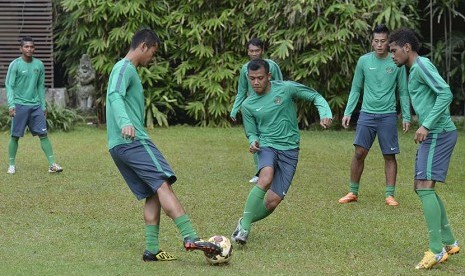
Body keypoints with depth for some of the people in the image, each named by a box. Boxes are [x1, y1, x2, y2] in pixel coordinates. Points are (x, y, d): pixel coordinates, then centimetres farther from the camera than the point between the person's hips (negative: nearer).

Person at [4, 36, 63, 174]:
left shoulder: (39, 65, 9)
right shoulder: (15, 65, -4)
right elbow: (9, 86, -6)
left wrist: (43, 105, 13)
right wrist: (11, 104, -16)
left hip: (36, 105, 3)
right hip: (20, 105, -3)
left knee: (43, 134, -2)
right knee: (15, 136, 1)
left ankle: (52, 164, -3)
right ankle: (12, 165, 14)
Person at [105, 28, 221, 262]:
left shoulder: (126, 69, 26)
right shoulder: (125, 68, -5)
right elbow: (115, 95, -24)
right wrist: (125, 122, -42)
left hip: (119, 146, 10)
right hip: (133, 141, -10)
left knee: (153, 194, 6)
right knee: (163, 183, -18)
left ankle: (152, 249, 0)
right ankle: (190, 237, -29)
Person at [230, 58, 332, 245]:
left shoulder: (286, 88, -3)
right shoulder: (248, 105, 4)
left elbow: (316, 97, 3)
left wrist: (325, 115, -16)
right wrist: (253, 142, -11)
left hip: (289, 150, 0)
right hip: (267, 146, 0)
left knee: (272, 201, -8)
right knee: (265, 179, -35)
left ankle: (245, 222, 20)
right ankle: (244, 226, -30)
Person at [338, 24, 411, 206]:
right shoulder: (364, 61, 4)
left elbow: (403, 92, 7)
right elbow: (355, 89, 11)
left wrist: (406, 116, 2)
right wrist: (348, 112, 5)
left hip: (388, 115, -1)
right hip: (367, 113, 1)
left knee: (389, 156, 0)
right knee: (359, 153, -4)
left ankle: (389, 195, 6)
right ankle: (353, 192, 7)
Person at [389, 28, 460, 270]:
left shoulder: (422, 65, -11)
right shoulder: (414, 70, 19)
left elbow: (446, 93, -22)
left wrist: (426, 125, -24)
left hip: (439, 133, -10)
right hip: (432, 134, 10)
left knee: (425, 187, -15)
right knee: (421, 187, 12)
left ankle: (437, 250, -16)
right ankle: (449, 242, 17)